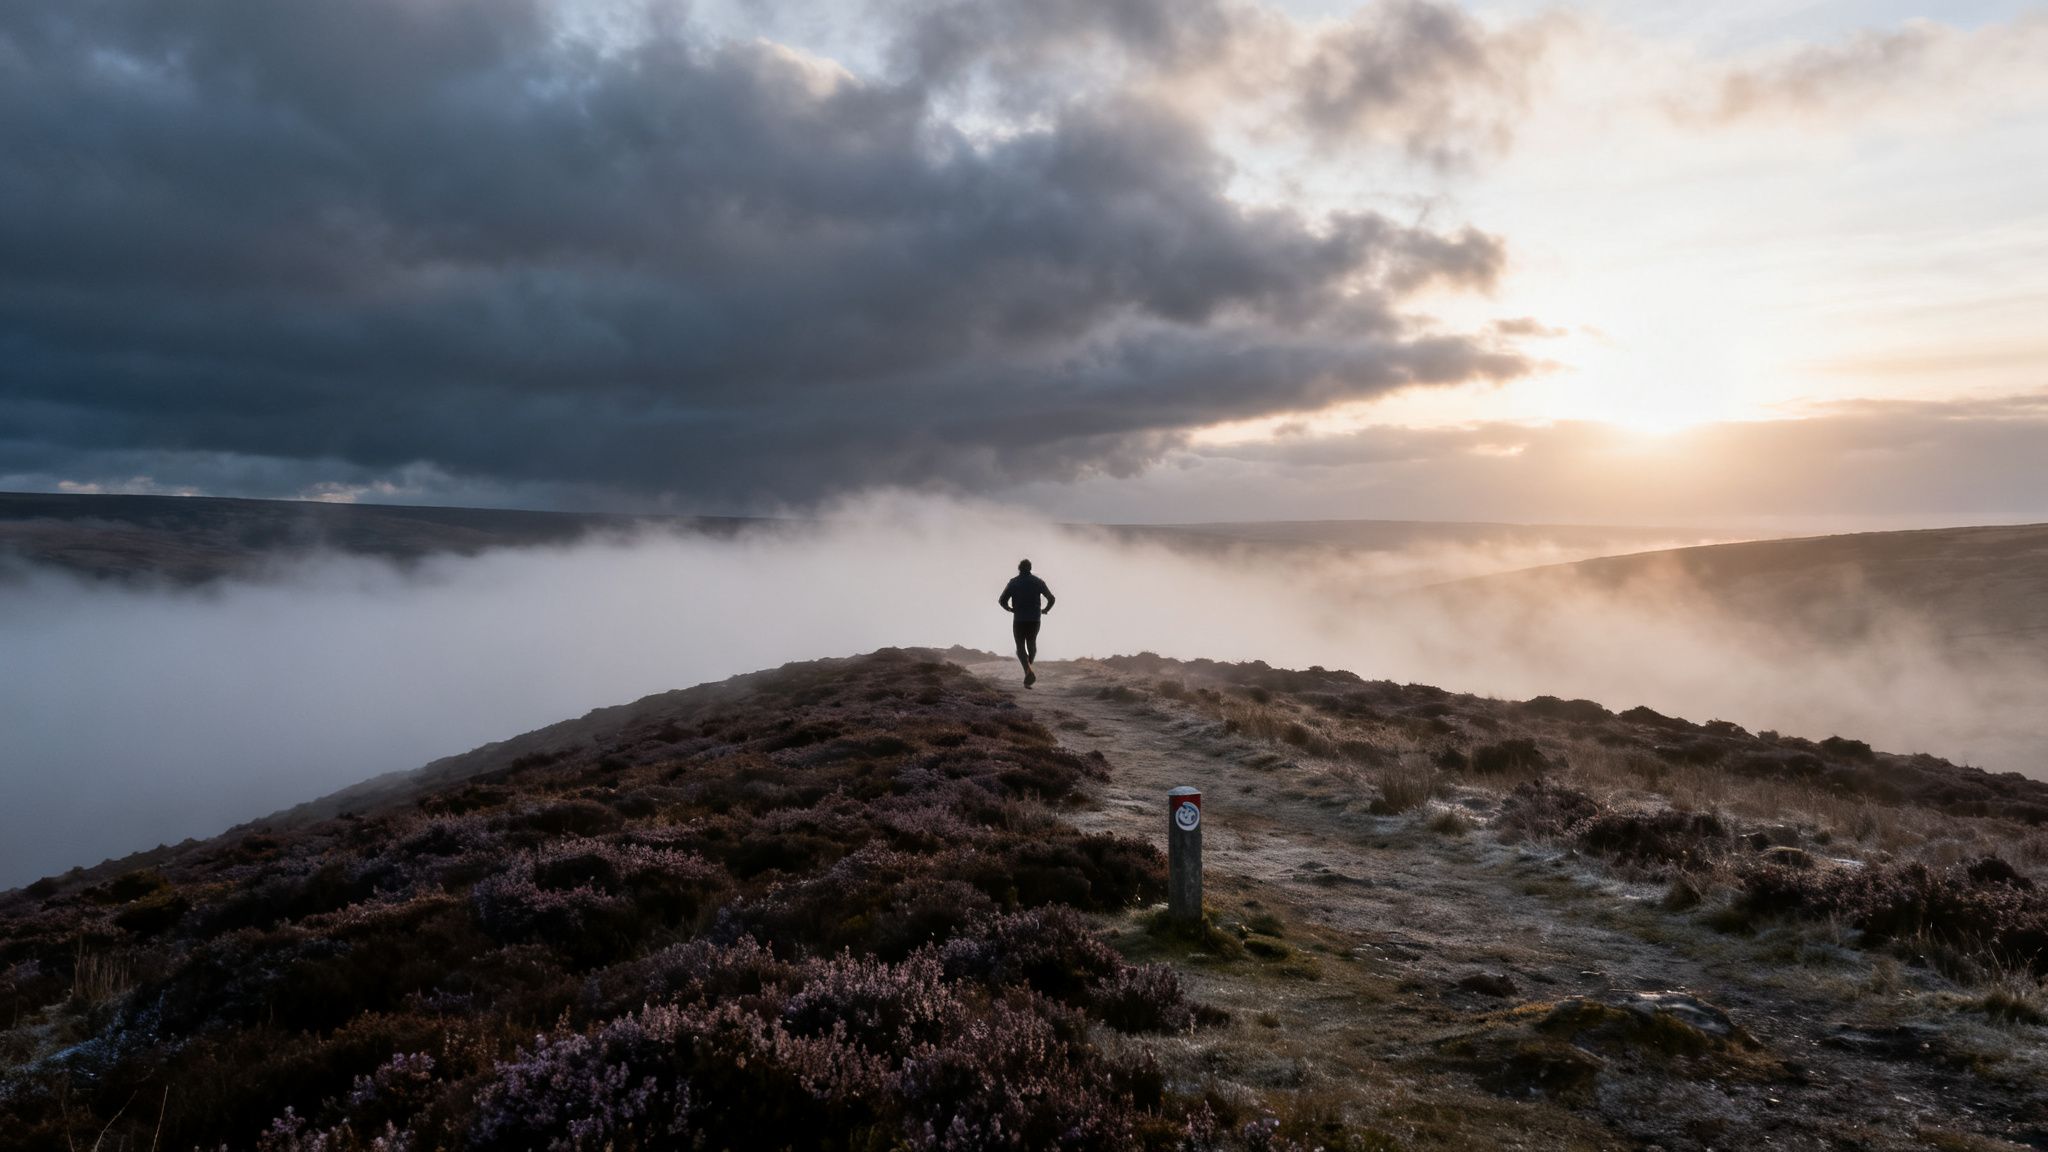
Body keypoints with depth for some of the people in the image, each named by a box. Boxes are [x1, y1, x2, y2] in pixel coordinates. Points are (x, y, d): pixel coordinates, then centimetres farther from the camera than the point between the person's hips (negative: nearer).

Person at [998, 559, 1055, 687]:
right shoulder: (1038, 582, 2)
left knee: (1020, 648, 6)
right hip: (1035, 620, 2)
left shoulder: (1013, 582, -2)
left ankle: (1028, 671, -18)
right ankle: (1028, 674, 17)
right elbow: (1051, 598, -2)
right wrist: (1046, 610, 15)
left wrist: (1009, 609, 13)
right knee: (1032, 644, 22)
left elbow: (1002, 600, -6)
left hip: (1019, 620, -2)